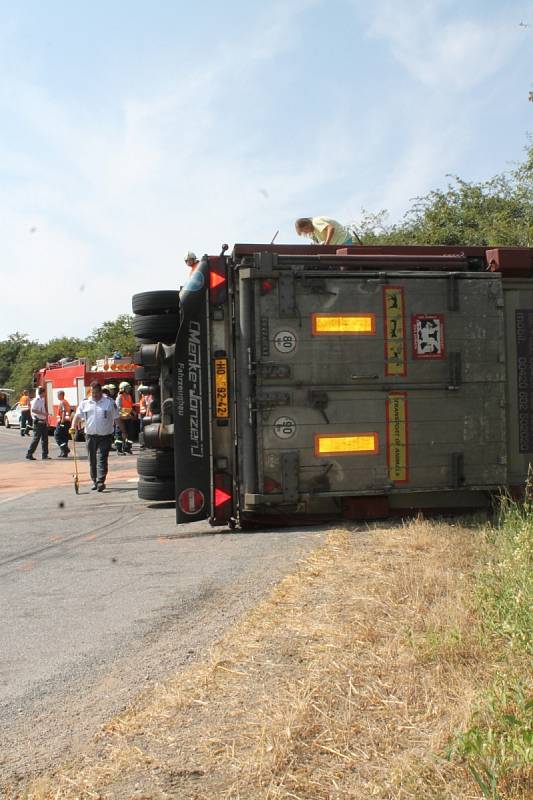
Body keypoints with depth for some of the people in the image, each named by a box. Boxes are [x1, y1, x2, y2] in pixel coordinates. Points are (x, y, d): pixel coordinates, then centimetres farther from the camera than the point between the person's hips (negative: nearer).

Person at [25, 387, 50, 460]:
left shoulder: (43, 400, 14)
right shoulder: (36, 400, -12)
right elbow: (33, 410, -23)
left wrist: (46, 420, 16)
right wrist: (43, 413, -24)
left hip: (43, 422, 8)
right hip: (38, 422, -8)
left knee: (45, 438, 8)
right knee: (36, 438, -7)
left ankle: (45, 455, 12)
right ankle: (29, 454, 0)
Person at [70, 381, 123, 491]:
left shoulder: (109, 402, 1)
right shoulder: (85, 402, 7)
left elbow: (117, 418, 4)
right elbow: (77, 416, 2)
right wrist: (73, 427, -16)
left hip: (105, 436, -3)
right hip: (90, 435, 3)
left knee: (102, 459, -10)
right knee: (92, 460, 9)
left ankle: (101, 481, -15)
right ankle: (94, 481, 21)